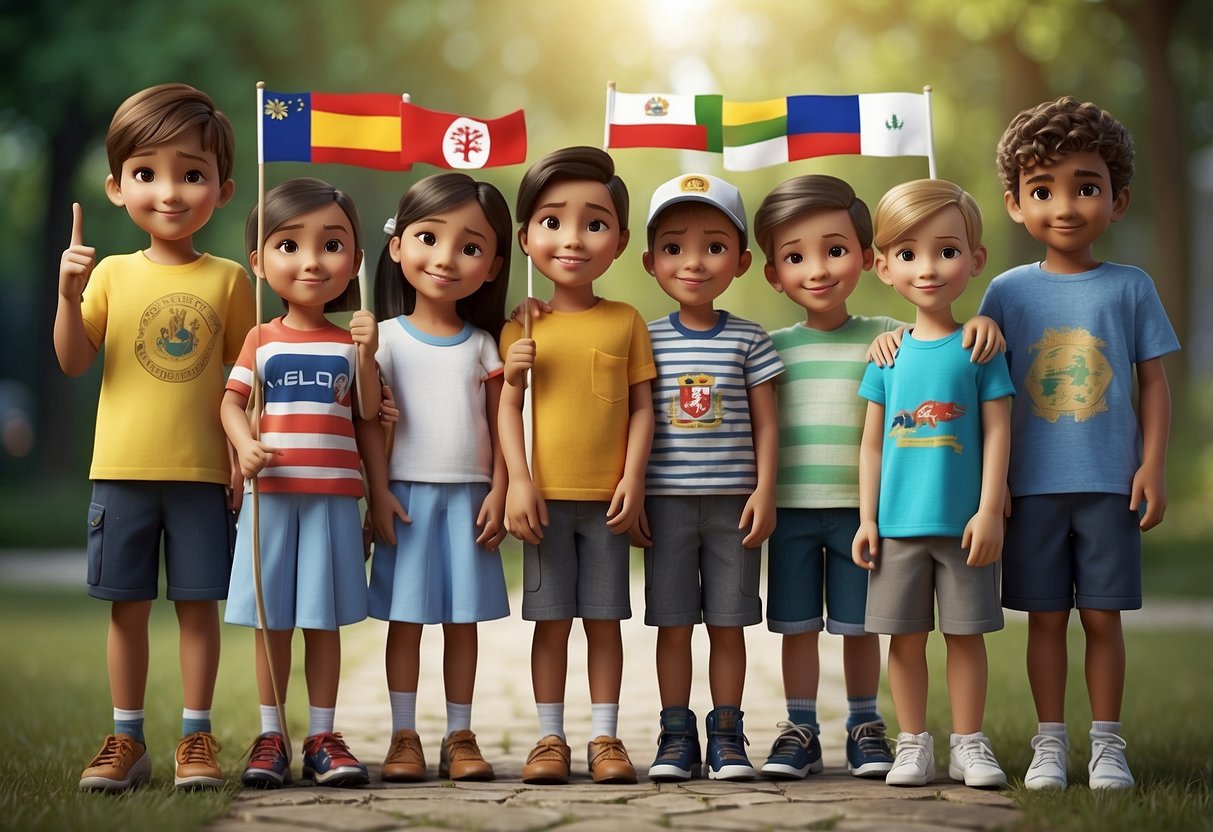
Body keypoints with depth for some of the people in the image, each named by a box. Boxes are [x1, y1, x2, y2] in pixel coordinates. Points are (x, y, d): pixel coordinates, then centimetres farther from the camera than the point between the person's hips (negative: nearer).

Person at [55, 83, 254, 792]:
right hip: (123, 469, 1)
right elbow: (74, 362, -2)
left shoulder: (228, 280, 1)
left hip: (203, 471, -1)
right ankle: (127, 741, 17)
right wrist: (69, 294, -17)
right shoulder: (112, 274, 3)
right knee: (128, 606, 7)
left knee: (199, 605, 4)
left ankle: (197, 738, 15)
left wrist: (247, 457, -3)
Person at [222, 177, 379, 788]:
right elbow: (232, 401, 3)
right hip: (272, 493, 0)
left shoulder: (351, 341, 5)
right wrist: (244, 445, -16)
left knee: (324, 620, 5)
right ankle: (270, 737, 13)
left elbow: (368, 416, 0)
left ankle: (321, 737, 13)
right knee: (271, 622, 4)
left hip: (333, 496, 0)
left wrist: (366, 356, -12)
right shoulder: (262, 341, 5)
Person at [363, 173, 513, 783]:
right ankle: (404, 737, 9)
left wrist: (499, 492, -4)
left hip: (469, 497, 1)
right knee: (405, 618, 2)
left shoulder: (484, 345, 5)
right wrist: (378, 493, -7)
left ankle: (460, 737, 13)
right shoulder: (386, 339, 1)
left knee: (463, 619, 6)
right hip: (407, 496, -1)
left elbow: (501, 425, 5)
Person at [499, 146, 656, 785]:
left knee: (604, 620, 6)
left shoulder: (626, 323, 3)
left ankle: (604, 738, 14)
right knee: (551, 620, 5)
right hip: (546, 497, 0)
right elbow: (508, 406, 0)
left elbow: (641, 407, 3)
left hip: (606, 499, 0)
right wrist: (519, 481, -9)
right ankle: (550, 738, 12)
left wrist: (633, 479, -6)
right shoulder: (522, 328, 1)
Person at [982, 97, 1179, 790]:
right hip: (1033, 485, 1)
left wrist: (1153, 466, -4)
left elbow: (1154, 382, 4)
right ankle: (1050, 743, 16)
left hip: (1110, 484, -1)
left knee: (1103, 616, 4)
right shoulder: (1008, 292, 4)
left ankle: (1108, 745, 14)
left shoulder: (1130, 288, 2)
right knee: (1046, 617, 7)